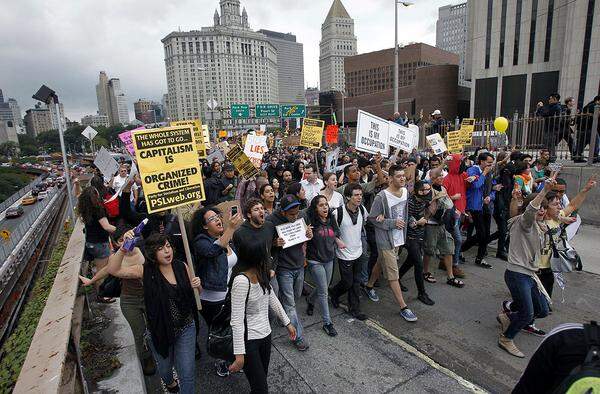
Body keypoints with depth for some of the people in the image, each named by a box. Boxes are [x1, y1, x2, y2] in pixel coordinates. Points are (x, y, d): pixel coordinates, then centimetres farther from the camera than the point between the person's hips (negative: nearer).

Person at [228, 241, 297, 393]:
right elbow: (236, 320, -25)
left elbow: (272, 299, 11)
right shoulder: (241, 281, -26)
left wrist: (287, 322, 15)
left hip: (265, 334, 7)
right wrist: (240, 354, -24)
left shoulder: (261, 274, -1)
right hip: (248, 340, -7)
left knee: (262, 379, 19)